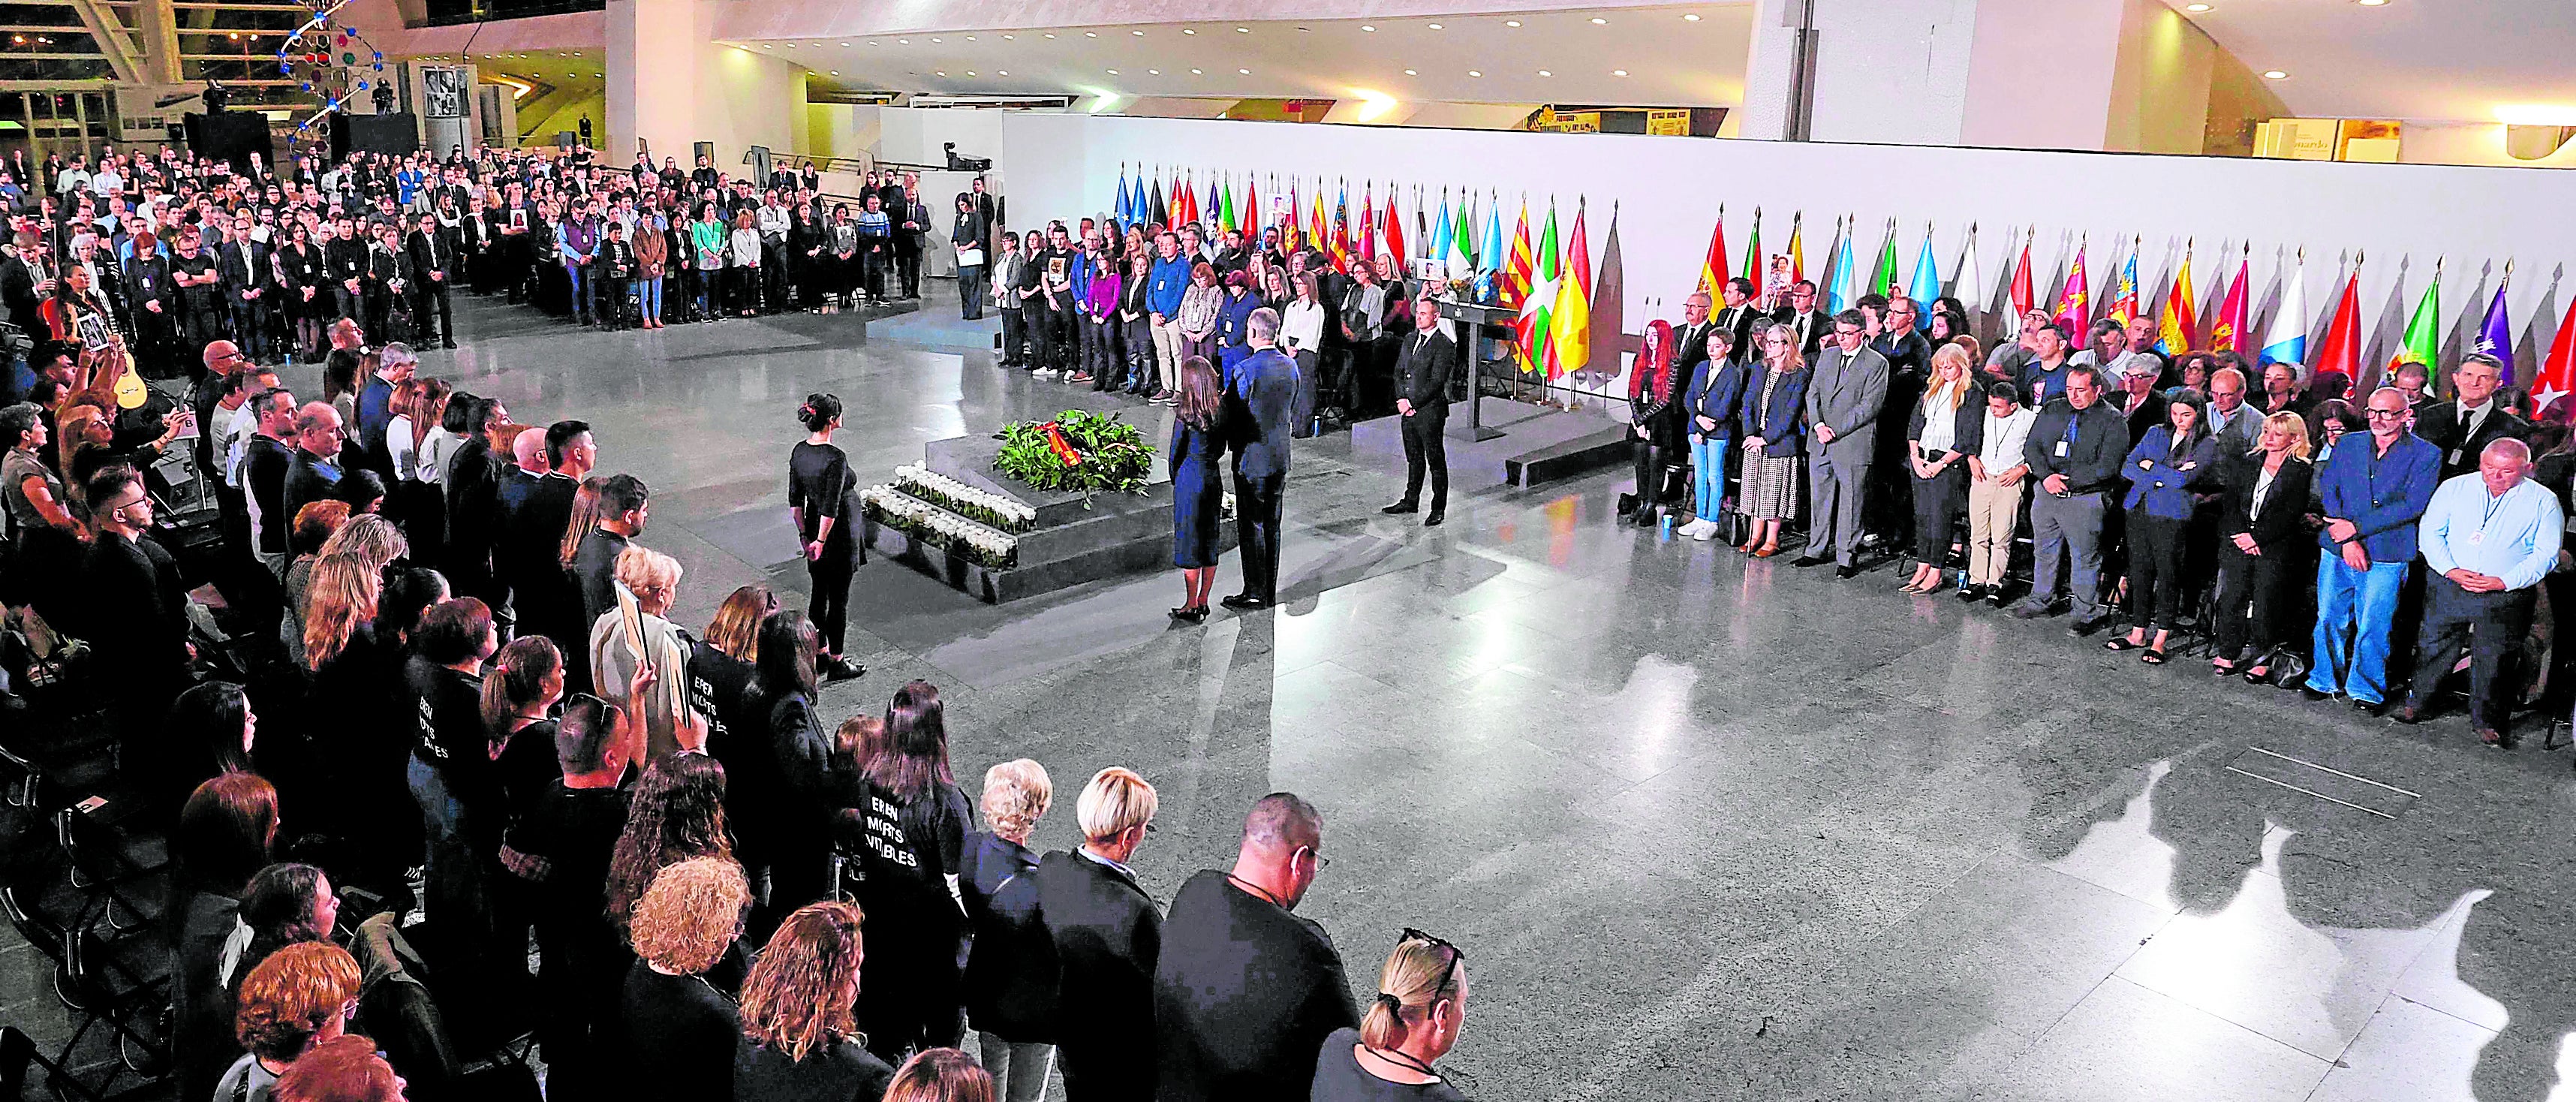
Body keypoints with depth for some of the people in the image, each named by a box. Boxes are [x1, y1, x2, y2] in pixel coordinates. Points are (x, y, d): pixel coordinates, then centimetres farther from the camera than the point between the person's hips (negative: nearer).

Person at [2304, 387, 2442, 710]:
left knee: (2372, 626, 1)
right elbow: (2327, 491, 2)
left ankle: (2366, 689, 16)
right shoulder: (2347, 446, 9)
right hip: (2337, 549, 3)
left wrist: (2356, 527, -15)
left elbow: (2412, 505, -11)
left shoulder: (2426, 455, -2)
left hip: (2386, 555, -3)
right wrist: (2347, 539, -10)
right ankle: (2325, 680, 24)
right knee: (2329, 618, 9)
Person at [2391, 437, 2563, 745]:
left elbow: (2546, 554, -4)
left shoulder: (2543, 501, -1)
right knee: (2433, 645, 5)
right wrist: (2451, 570, -12)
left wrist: (2503, 581, -16)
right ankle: (2416, 704, 22)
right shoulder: (2454, 488, 4)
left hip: (2506, 594, -1)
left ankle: (2487, 721, 16)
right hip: (2448, 585, 1)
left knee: (2494, 658, 2)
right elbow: (2430, 533, 3)